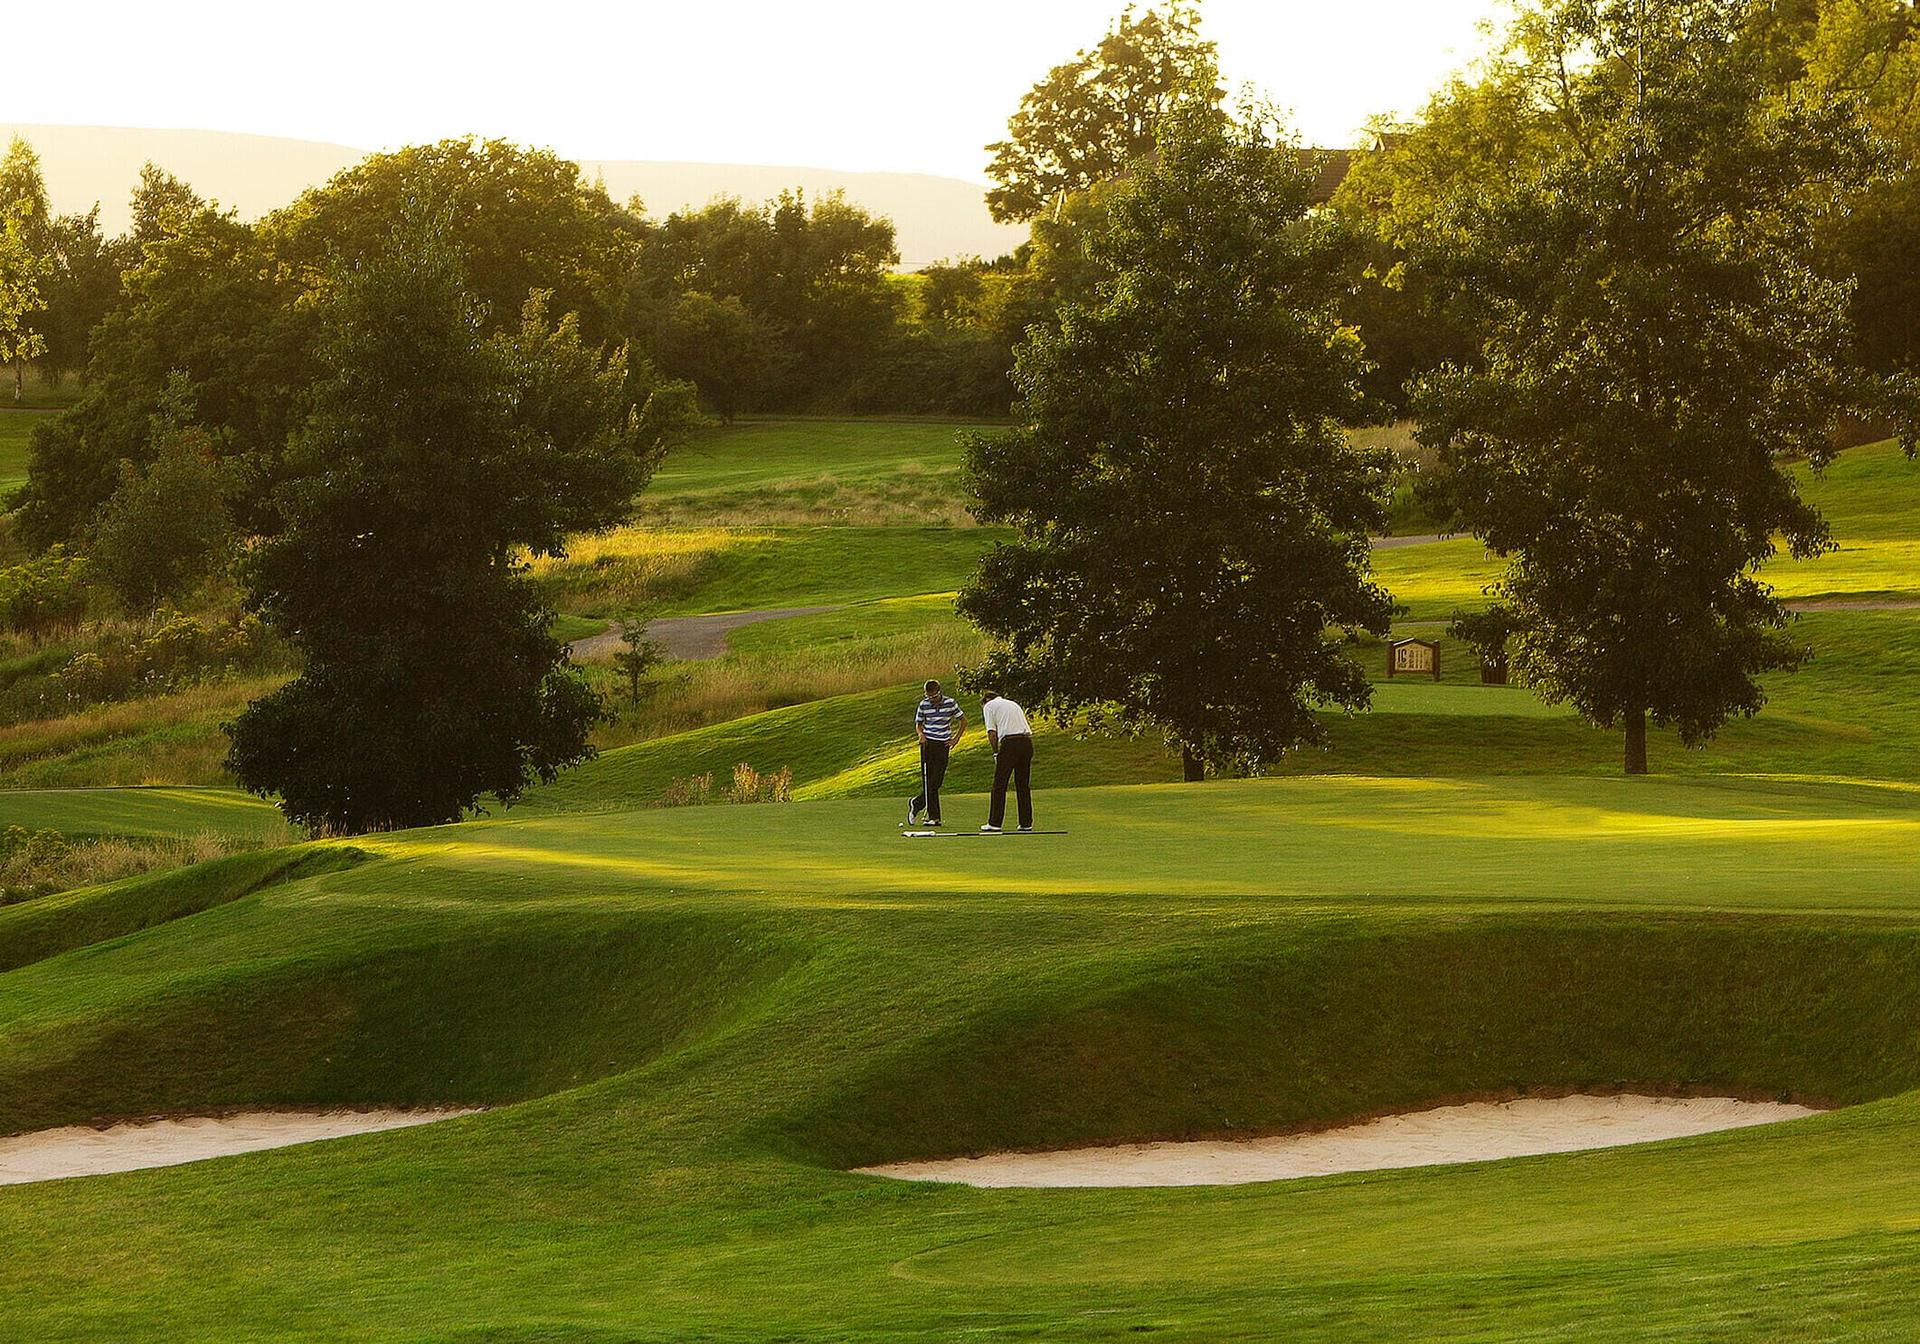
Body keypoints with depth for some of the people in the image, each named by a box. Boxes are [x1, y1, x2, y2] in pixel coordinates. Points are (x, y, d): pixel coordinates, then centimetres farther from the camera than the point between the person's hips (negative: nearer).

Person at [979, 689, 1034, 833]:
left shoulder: (989, 706, 9)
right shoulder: (1013, 704, 28)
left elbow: (992, 733, -3)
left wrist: (996, 752, 8)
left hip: (1010, 742, -6)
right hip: (1027, 741, 6)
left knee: (999, 785, 0)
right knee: (1024, 785, 12)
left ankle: (994, 823, -1)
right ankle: (1026, 823, 11)